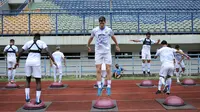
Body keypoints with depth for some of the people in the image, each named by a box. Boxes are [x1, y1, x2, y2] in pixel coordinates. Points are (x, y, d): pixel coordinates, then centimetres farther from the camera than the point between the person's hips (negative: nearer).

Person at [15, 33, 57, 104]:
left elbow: (20, 52, 16)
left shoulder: (28, 43, 15)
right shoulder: (42, 43, 6)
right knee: (38, 81, 8)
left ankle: (27, 97, 11)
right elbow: (47, 51, -10)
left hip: (28, 62, 3)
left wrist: (17, 62, 28)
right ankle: (38, 100, 2)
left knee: (28, 79, 22)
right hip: (36, 63, -3)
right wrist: (53, 61, -14)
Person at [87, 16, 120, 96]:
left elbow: (113, 37, 18)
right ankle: (99, 87, 2)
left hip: (107, 52, 0)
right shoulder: (94, 30, 0)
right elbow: (91, 38, 18)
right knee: (98, 70, -4)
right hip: (98, 52, 0)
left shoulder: (109, 30, 0)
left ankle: (108, 87, 3)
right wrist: (88, 46, 29)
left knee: (108, 70, -4)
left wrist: (117, 45, 29)